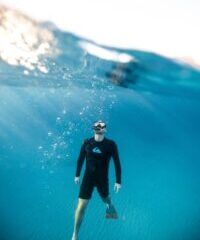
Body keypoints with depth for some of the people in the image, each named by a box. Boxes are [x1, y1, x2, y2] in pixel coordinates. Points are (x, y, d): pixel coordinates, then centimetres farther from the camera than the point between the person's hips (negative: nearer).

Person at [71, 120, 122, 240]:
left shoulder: (111, 144, -15)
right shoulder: (86, 142, -10)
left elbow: (117, 163, -8)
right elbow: (80, 159, 4)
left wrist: (118, 181, -6)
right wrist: (77, 175, 11)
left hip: (103, 178, 0)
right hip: (88, 177, 0)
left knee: (105, 198, 26)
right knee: (81, 206, -3)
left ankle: (110, 205, 66)